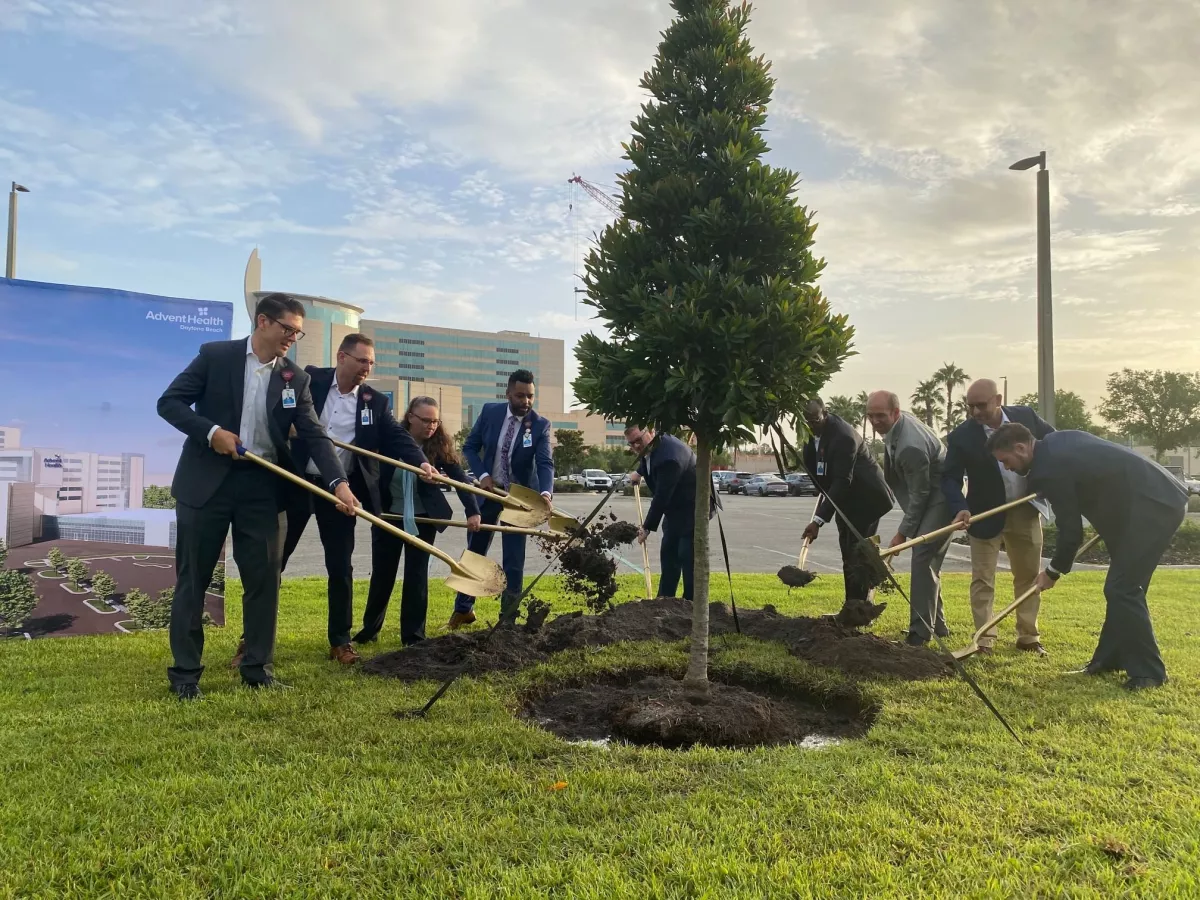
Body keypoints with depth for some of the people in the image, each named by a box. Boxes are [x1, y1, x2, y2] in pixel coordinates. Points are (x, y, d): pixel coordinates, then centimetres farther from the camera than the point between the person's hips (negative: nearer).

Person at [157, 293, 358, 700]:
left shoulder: (295, 378, 3)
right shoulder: (215, 355, -4)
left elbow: (314, 434, -4)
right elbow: (169, 402, -3)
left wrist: (339, 482, -17)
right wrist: (211, 431, -18)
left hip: (262, 485, 3)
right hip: (206, 481, -3)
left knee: (264, 578, 5)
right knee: (193, 578, 6)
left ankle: (258, 666, 19)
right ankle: (185, 671, 19)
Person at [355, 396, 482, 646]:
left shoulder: (440, 445, -13)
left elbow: (460, 478, -20)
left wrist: (473, 512, -32)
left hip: (422, 519, 0)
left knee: (417, 575, 1)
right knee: (381, 574, 10)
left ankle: (413, 635, 11)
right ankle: (370, 628, 27)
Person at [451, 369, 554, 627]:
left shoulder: (540, 425, -14)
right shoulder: (490, 411, -8)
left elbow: (545, 463, -22)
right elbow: (470, 447, -1)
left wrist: (545, 493, -42)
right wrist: (482, 475, -17)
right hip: (488, 489, 2)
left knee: (514, 560, -1)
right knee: (474, 552, 13)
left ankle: (508, 618, 12)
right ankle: (463, 608, 30)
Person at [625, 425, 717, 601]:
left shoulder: (668, 456, -32)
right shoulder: (653, 446, -1)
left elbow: (661, 497, -28)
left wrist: (647, 527, -20)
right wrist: (639, 472, 45)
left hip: (694, 507, -10)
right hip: (675, 508, 10)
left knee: (688, 557, -11)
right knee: (668, 553, 11)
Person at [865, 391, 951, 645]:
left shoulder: (910, 446, -31)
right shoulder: (897, 423, -2)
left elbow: (919, 494, -23)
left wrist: (903, 533, -15)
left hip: (940, 498, -10)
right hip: (926, 494, 10)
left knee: (922, 558, -16)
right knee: (926, 560, 14)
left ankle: (921, 631, -13)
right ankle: (936, 624, 24)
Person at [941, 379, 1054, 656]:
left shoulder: (1026, 416, -7)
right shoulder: (961, 436, -15)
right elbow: (950, 477, -13)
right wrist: (959, 508, -28)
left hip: (1026, 511, 3)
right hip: (986, 516, -3)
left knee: (1029, 575, 12)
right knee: (982, 579, 0)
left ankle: (1028, 636, 25)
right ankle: (985, 640, 9)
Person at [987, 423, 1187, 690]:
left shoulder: (1049, 469, -19)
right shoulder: (1056, 442, 9)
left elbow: (1071, 530, -12)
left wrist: (1054, 571, 3)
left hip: (1153, 507, -10)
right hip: (1162, 499, 10)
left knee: (1123, 590, -7)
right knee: (1123, 587, 14)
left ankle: (1148, 672, 3)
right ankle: (1111, 658, 22)